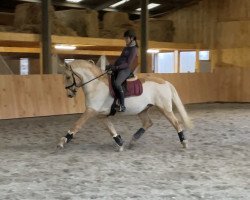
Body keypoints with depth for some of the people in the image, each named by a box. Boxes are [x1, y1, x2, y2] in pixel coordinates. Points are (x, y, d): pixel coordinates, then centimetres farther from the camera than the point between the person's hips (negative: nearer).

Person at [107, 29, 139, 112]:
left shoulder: (134, 49, -7)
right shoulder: (125, 48, 20)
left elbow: (128, 64, -14)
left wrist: (116, 67, -21)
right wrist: (113, 65, 6)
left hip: (126, 69, -10)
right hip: (118, 68, 10)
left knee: (117, 83, -33)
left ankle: (122, 106, -29)